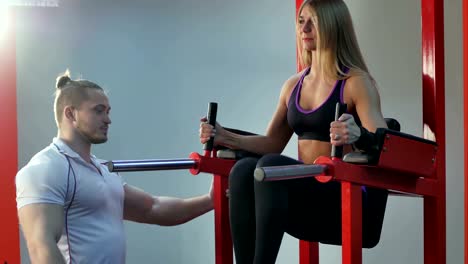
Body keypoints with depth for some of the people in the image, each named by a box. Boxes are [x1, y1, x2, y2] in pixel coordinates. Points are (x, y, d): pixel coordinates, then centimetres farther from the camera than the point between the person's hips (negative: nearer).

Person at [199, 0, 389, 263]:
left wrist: (359, 136, -39)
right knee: (243, 169, -22)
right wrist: (225, 137, 5)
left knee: (271, 167, -30)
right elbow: (273, 143, 19)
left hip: (350, 201, -6)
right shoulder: (294, 85, 14)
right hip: (306, 194, 6)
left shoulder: (357, 82, -6)